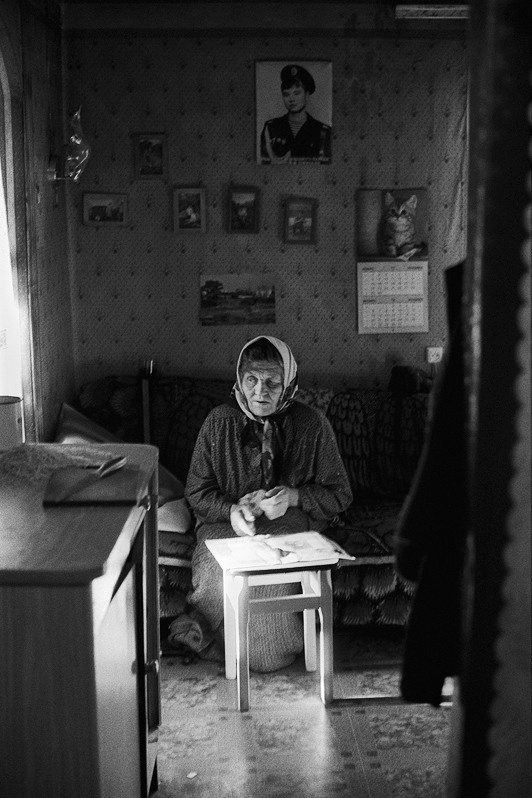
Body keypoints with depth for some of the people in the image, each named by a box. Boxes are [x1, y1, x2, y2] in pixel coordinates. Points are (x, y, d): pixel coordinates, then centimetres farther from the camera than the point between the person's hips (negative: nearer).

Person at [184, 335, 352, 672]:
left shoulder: (313, 424, 0)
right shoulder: (219, 421, 3)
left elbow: (339, 495, 7)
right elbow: (197, 491, 8)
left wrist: (294, 497, -12)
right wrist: (232, 510, -13)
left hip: (291, 521, -1)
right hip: (226, 522, 1)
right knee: (214, 574, -29)